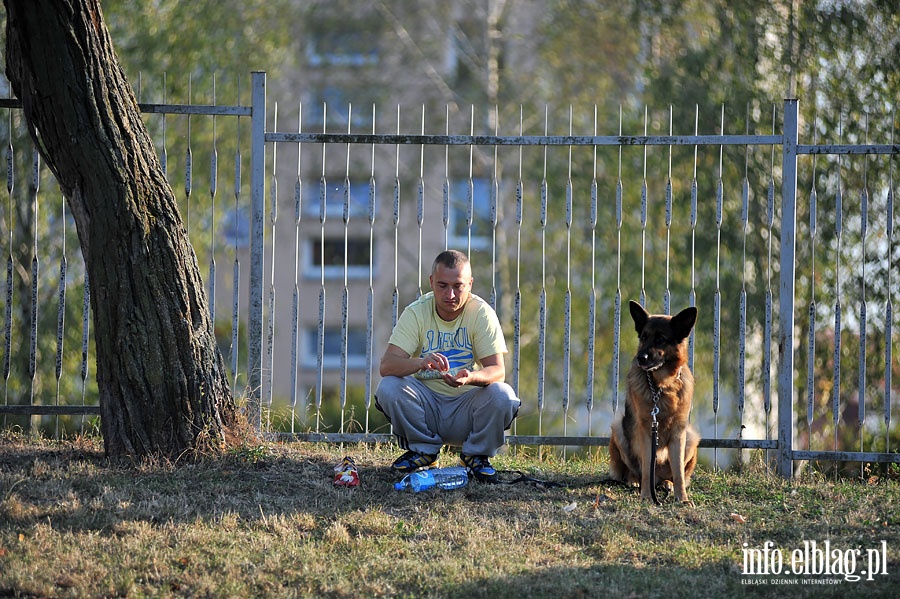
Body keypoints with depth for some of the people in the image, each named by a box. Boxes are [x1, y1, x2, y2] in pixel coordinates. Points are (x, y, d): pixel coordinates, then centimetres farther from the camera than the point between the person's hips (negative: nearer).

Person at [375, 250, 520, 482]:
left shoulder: (482, 313, -10)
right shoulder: (416, 313, -9)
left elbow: (497, 371, -17)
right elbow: (386, 365, -20)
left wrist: (471, 377, -41)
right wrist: (420, 363, -43)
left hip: (466, 406, -1)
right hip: (426, 404, 1)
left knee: (502, 395, -29)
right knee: (388, 388, -26)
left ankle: (477, 454, -1)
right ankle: (423, 449, -1)